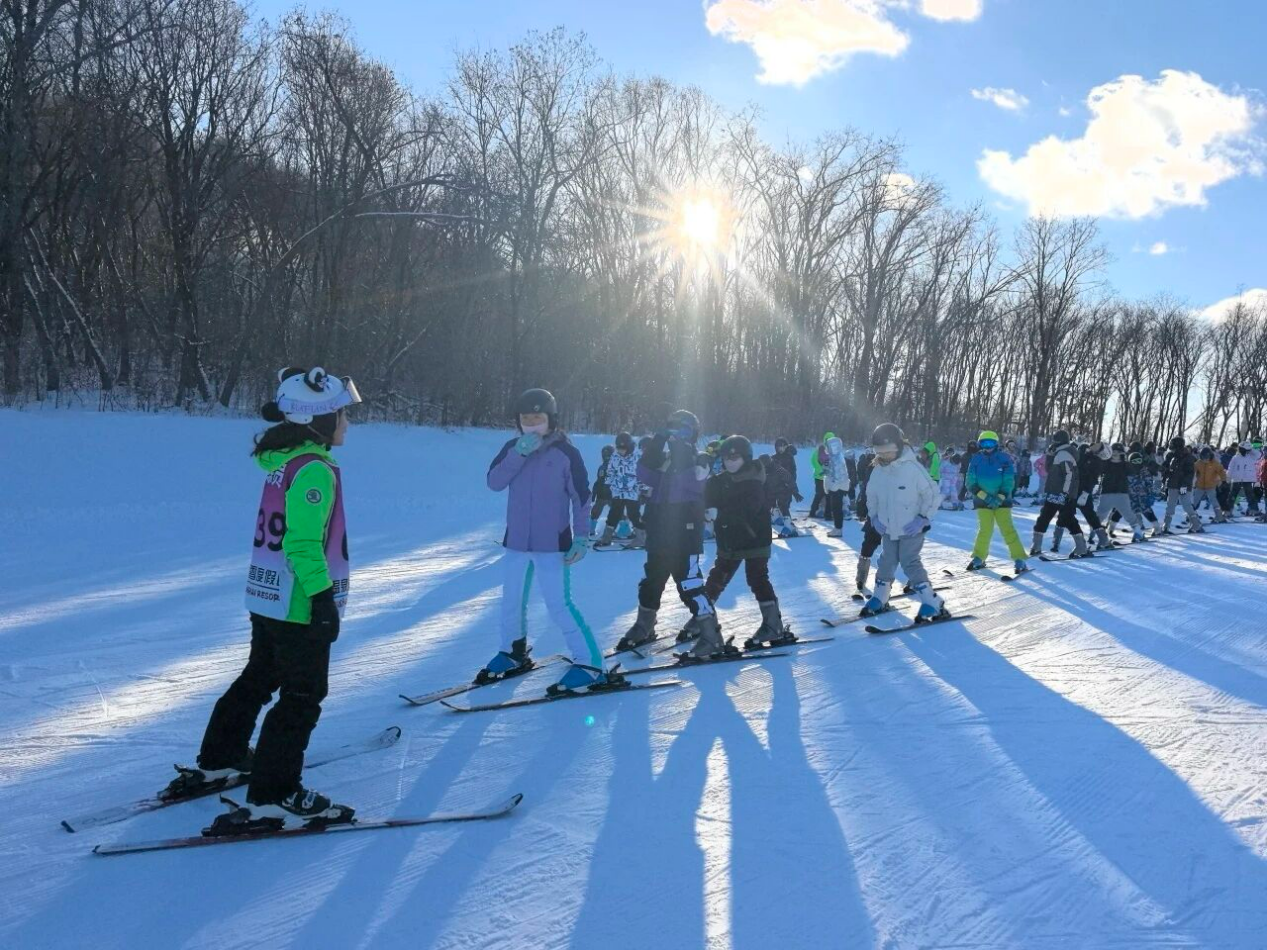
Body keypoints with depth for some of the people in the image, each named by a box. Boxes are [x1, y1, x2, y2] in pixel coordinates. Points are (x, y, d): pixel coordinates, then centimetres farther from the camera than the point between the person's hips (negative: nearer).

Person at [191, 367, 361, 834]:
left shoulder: (282, 460, 10)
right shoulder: (314, 469, -19)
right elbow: (304, 543, -25)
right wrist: (323, 597, -23)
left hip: (266, 597, 10)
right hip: (299, 605, -10)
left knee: (258, 678, 24)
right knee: (302, 698, -1)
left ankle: (218, 761, 39)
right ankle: (271, 799, 2)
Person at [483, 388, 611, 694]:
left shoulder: (566, 452, -7)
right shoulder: (513, 448, 4)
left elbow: (581, 497, -5)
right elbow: (494, 482, -9)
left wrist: (581, 537, -9)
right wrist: (519, 454, -19)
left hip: (552, 543, -5)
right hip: (516, 542, 5)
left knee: (559, 605, -11)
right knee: (511, 602, 15)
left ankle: (590, 664, -4)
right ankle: (513, 653, 36)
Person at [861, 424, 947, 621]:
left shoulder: (912, 468, -18)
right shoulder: (878, 472, 0)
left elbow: (932, 494, -13)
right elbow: (871, 497, 16)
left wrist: (923, 518, -16)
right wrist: (875, 517, 4)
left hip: (911, 529, -6)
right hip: (889, 529, 6)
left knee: (910, 562, -11)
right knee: (887, 562, 13)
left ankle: (934, 605, -6)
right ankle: (878, 600, 30)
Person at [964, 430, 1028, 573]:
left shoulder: (1004, 459, -5)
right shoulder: (976, 460, -2)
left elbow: (1009, 482, -7)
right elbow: (970, 483, -5)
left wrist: (999, 498, -19)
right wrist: (985, 496, -17)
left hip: (1002, 501, -1)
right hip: (982, 501, 1)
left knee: (1007, 529, -9)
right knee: (985, 529, -2)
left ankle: (1019, 560, -4)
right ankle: (979, 558, 14)